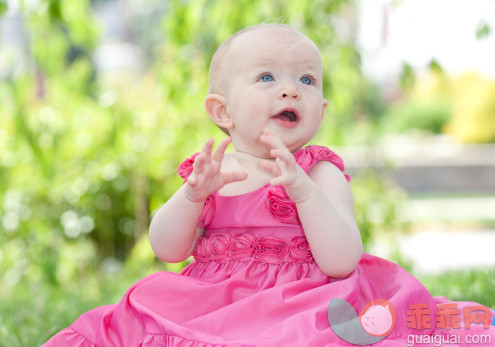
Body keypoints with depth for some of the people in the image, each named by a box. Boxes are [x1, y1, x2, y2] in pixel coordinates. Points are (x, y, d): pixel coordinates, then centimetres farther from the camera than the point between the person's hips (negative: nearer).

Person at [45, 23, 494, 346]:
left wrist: (303, 190, -28)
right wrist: (192, 196, -16)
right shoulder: (209, 171, 8)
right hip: (210, 307, 4)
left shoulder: (322, 174, -3)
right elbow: (167, 250, 3)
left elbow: (341, 262, -15)